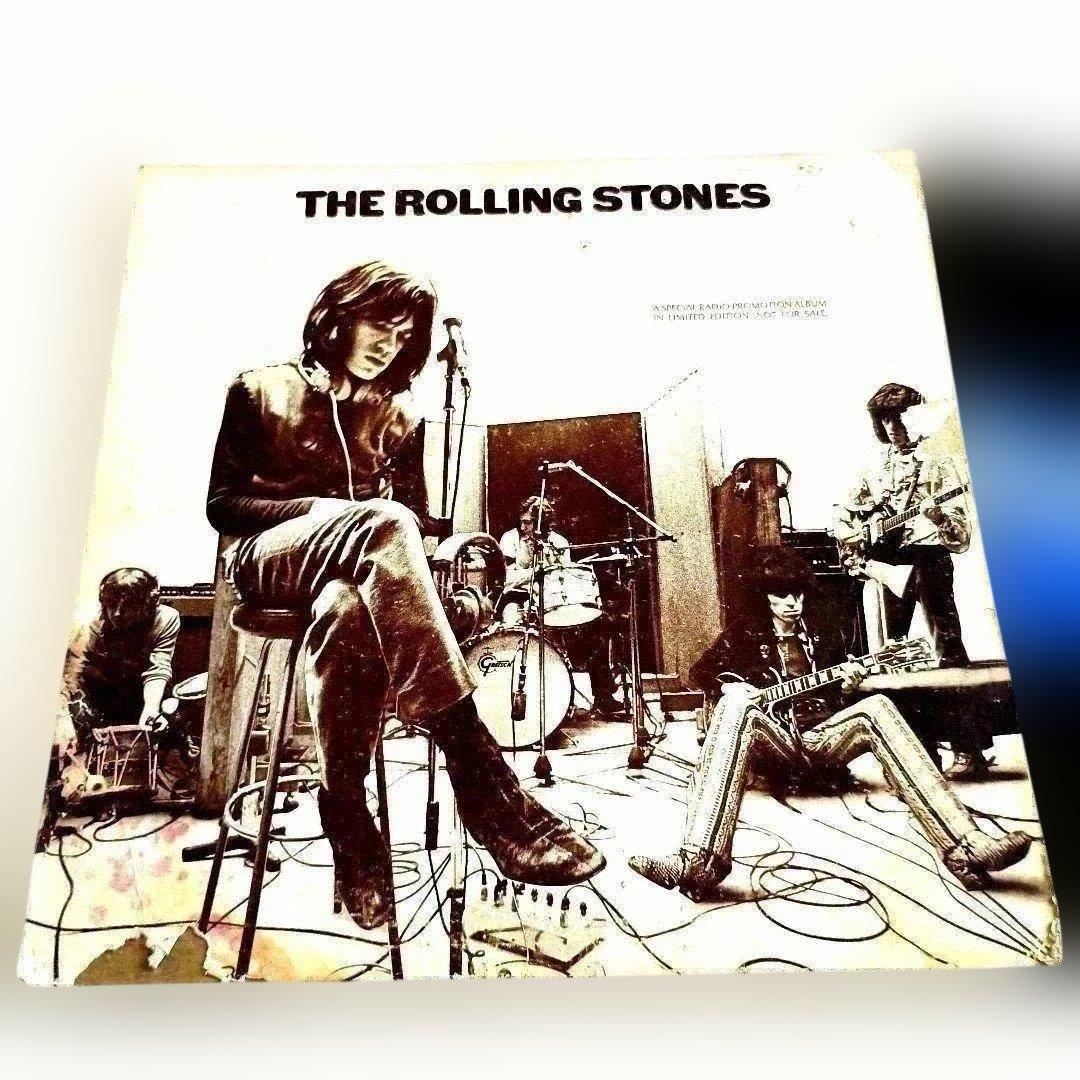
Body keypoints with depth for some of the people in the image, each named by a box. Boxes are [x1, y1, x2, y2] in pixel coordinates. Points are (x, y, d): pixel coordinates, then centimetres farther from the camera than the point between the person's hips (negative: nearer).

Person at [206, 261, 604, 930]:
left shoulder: (401, 415, 18)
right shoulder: (263, 391, 10)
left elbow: (417, 518, 13)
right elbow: (222, 504, 3)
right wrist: (324, 509, -13)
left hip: (352, 576, 2)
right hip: (268, 559, -2)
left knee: (344, 607, -41)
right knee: (382, 523, -39)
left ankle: (346, 812, -33)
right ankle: (483, 782, -47)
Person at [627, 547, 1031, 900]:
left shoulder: (821, 636, 22)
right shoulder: (742, 634, 15)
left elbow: (836, 699, 22)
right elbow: (701, 672, 13)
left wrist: (847, 684, 0)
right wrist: (730, 688, -7)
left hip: (822, 737, 3)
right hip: (772, 740, -3)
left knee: (875, 707, -27)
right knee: (736, 706, -38)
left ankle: (964, 847, -38)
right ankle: (701, 860, -57)